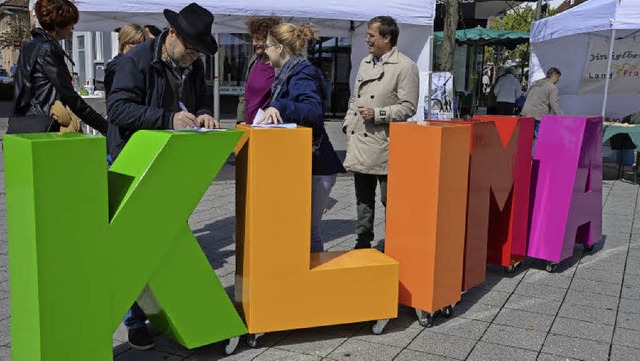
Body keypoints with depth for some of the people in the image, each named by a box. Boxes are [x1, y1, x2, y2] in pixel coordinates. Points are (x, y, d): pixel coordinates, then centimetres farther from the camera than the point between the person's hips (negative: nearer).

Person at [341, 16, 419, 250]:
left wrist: (377, 114, -17)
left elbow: (408, 107, -12)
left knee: (389, 199, 0)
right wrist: (348, 125, 12)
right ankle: (363, 242, 27)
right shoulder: (365, 63, 16)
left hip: (385, 146, -7)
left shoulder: (405, 66, -7)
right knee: (363, 198, 15)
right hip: (359, 143, 7)